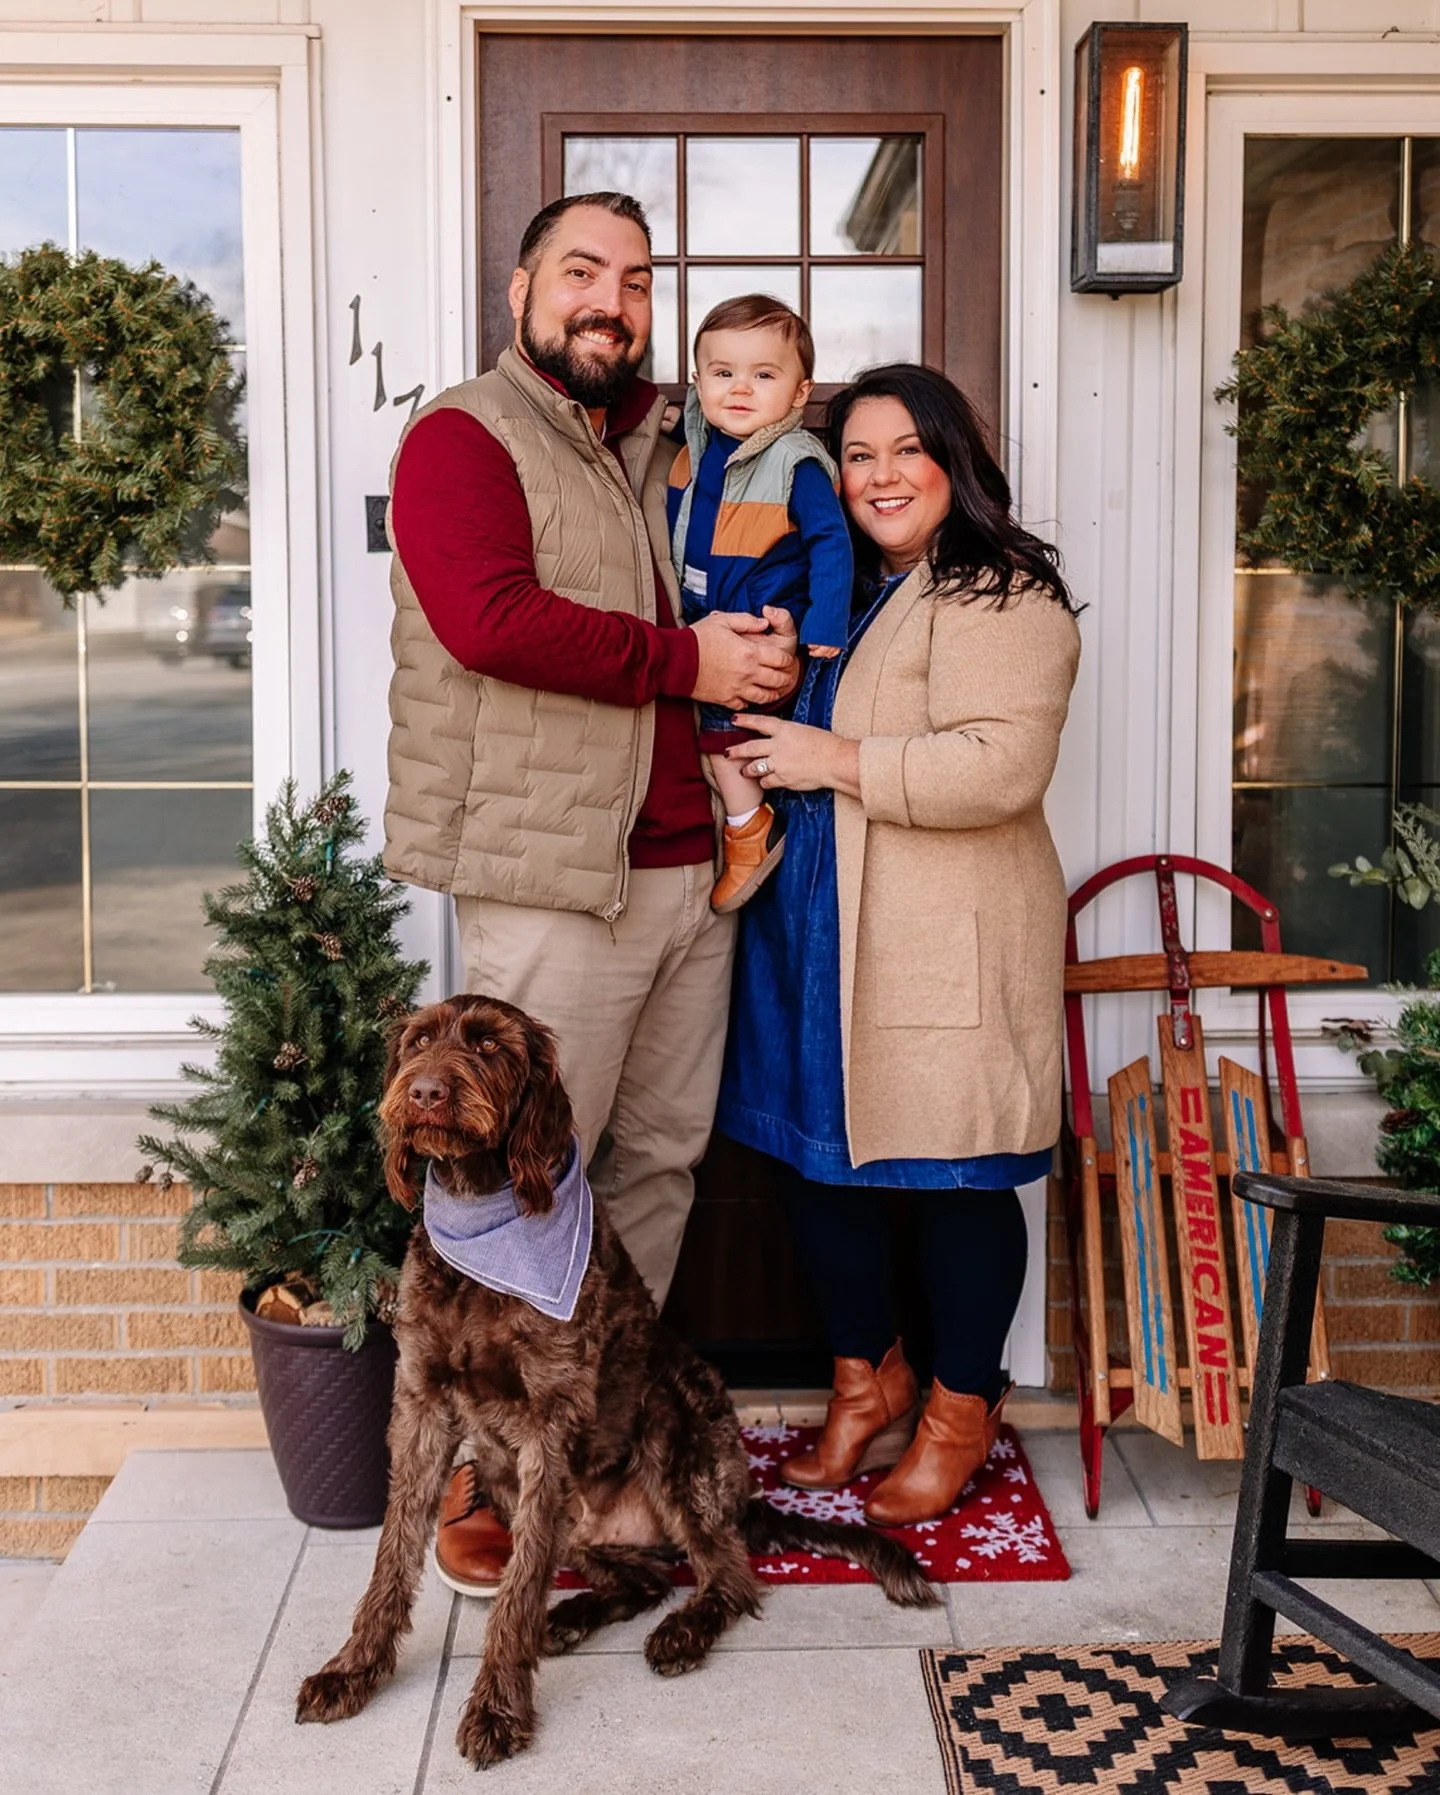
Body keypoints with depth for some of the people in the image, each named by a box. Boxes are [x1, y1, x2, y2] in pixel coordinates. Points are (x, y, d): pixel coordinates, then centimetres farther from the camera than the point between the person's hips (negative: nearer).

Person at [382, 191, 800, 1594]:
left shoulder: (660, 452, 21)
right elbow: (490, 617, -19)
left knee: (658, 1164, 11)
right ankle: (481, 1471, 10)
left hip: (687, 869, 7)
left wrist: (760, 643, 8)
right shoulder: (463, 438, -2)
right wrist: (690, 663, -13)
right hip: (550, 880, -7)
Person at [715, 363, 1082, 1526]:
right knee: (820, 1164, 12)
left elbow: (1001, 767, -23)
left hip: (947, 944, -8)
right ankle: (870, 1378, 32)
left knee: (954, 1177, 3)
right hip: (819, 937, 8)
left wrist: (835, 760, -17)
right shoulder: (843, 592, 19)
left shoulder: (1000, 597, -10)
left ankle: (961, 1410, 22)